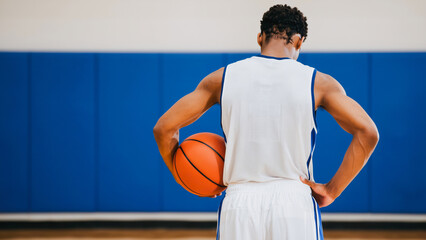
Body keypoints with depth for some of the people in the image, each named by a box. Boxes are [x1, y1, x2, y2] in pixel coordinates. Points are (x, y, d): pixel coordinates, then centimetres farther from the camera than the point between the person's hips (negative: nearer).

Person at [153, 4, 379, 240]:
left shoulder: (222, 77, 3)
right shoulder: (318, 82, 0)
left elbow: (164, 127, 3)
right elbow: (367, 133, -9)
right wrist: (333, 189, -4)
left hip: (238, 204, 1)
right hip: (295, 202, -1)